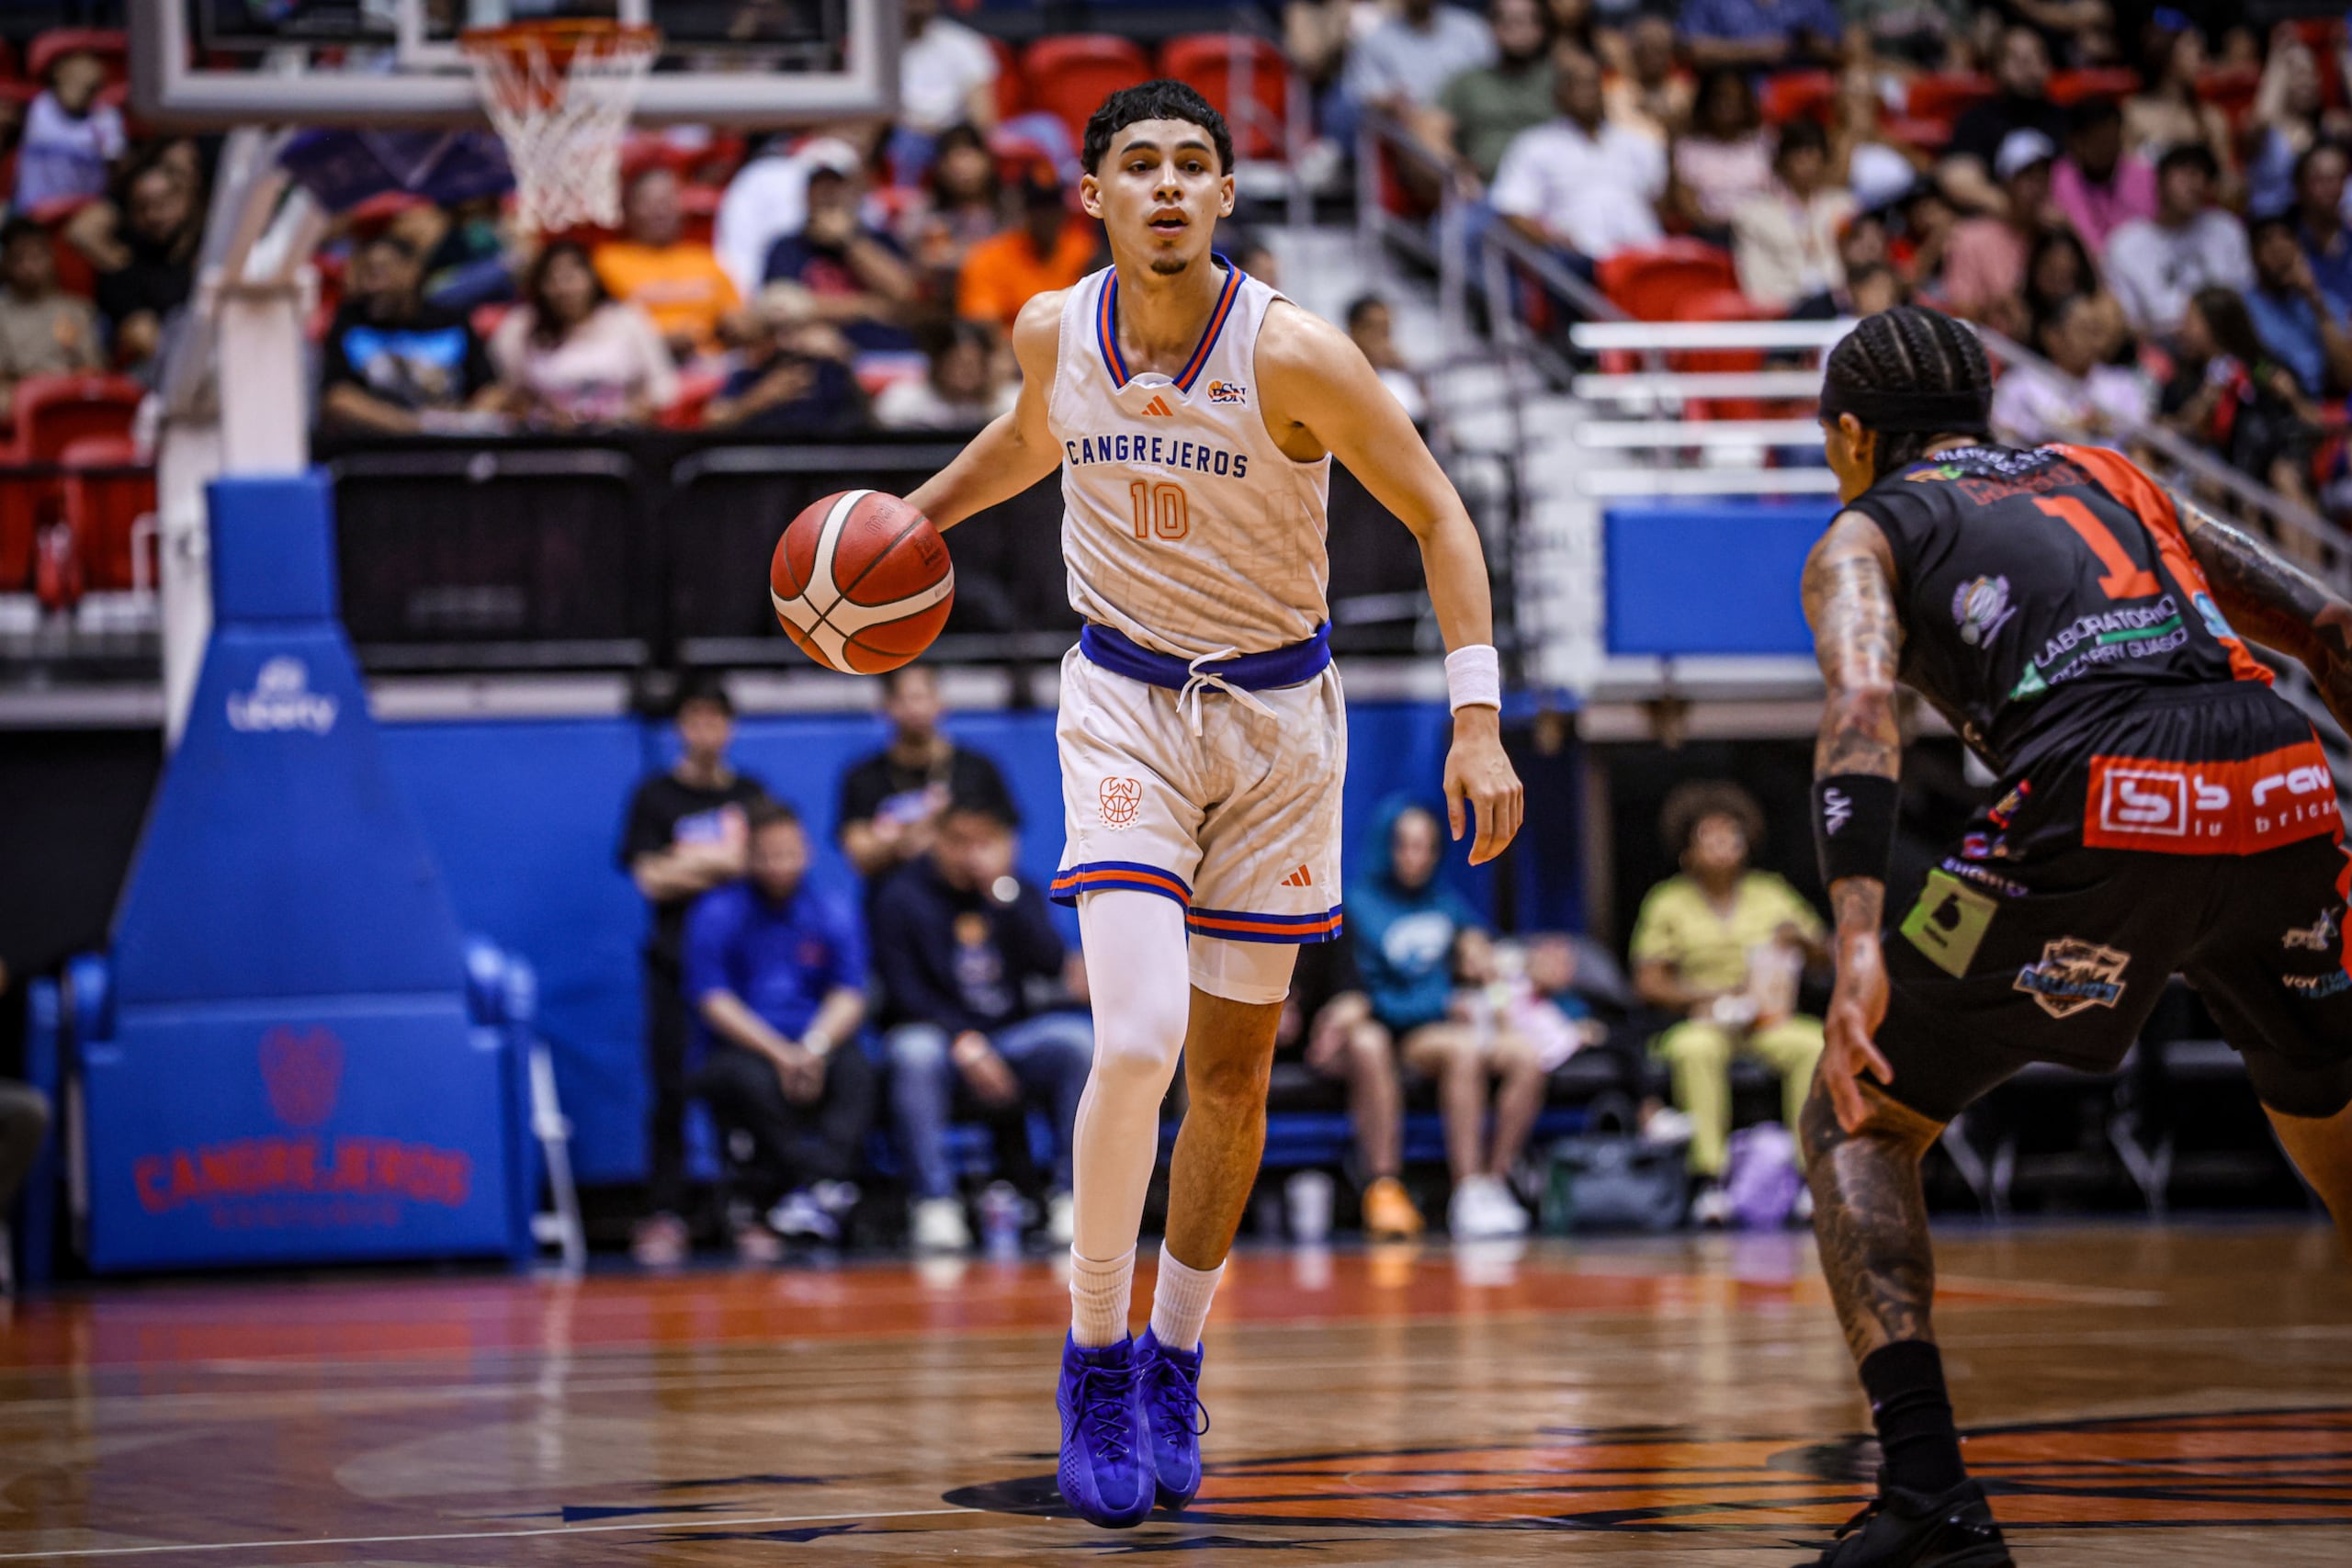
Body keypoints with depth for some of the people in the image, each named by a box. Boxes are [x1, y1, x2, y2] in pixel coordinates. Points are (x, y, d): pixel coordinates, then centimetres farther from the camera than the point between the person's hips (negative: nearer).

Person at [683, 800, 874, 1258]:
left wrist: (816, 1047, -21)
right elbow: (713, 1001, -6)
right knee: (753, 1080, -37)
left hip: (815, 1050, 2)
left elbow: (849, 995, 1)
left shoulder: (832, 917, 10)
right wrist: (780, 1053, -18)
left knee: (855, 1069, -31)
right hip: (741, 1049, -2)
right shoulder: (717, 915, 2)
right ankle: (824, 1184, -43)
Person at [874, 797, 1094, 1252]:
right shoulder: (902, 899, 0)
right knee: (915, 1051, -37)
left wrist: (1002, 890, -16)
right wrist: (965, 1044, -22)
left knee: (1078, 1038, -26)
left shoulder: (1020, 893, 9)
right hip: (940, 1032, -3)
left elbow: (1050, 965, -8)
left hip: (1012, 1035, 3)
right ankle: (935, 1205, -34)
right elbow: (905, 992, -8)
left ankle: (1069, 1194, -22)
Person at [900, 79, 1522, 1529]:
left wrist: (1479, 718, -20)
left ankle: (1172, 1366, 27)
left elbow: (1436, 514, -13)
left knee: (1234, 1064, 9)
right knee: (1138, 1038, -18)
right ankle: (1094, 1362, -3)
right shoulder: (1056, 332, -8)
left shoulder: (1290, 352, -20)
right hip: (1126, 702, 1)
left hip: (1275, 716, -1)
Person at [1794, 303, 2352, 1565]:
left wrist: (1860, 945, -15)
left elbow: (1861, 713, -3)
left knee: (1855, 1123, 12)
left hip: (2101, 819, -4)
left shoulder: (1864, 535, 19)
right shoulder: (2112, 479, 34)